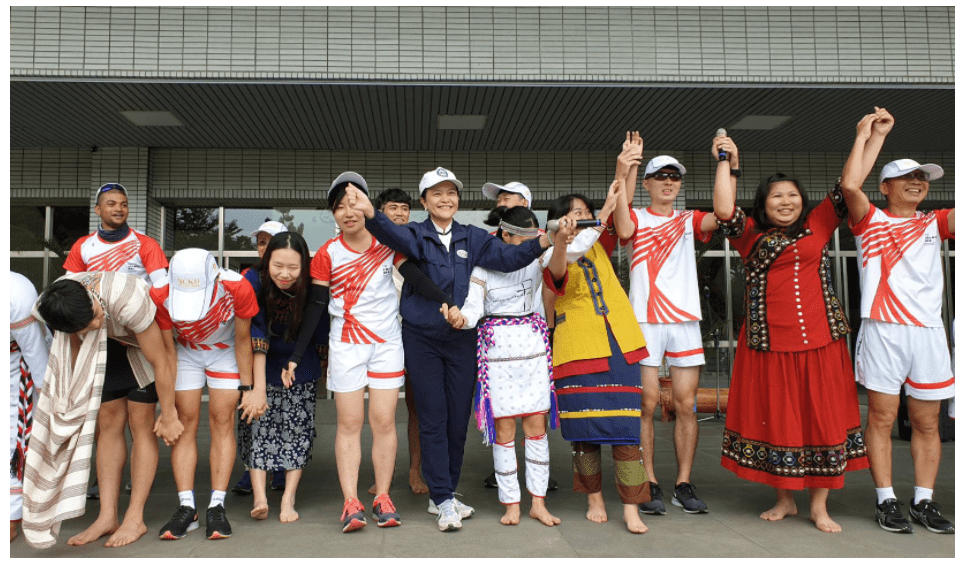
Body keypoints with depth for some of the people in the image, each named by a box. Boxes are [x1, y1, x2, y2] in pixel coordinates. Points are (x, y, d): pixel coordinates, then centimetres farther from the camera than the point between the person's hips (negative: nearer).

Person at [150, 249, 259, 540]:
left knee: (222, 420, -6)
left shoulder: (237, 288, -34)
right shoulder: (161, 295, -30)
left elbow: (243, 341, -17)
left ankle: (217, 506, -2)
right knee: (185, 421, -5)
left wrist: (247, 389, -11)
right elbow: (168, 352, -17)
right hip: (186, 352, 1)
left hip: (226, 351, -1)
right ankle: (187, 508, 1)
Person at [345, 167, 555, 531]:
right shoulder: (416, 235, -1)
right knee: (433, 419, -1)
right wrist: (371, 214, -46)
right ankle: (442, 501, 8)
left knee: (459, 418, 8)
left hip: (461, 339, 3)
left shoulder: (473, 238, 8)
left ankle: (445, 494, 24)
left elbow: (506, 257, -6)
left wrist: (542, 242, -23)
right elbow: (395, 236, -24)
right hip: (422, 338, -3)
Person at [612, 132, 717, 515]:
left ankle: (684, 485, 12)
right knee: (647, 403, -3)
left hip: (685, 320, 3)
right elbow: (622, 226, -18)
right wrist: (623, 172, -31)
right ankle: (649, 485, 7)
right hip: (645, 321, -3)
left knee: (686, 404, 3)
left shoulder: (689, 221, 16)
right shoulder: (637, 219, 7)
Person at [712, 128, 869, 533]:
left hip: (819, 343, 1)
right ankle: (784, 500, 25)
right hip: (768, 345, -1)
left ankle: (819, 507, 19)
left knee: (823, 420, 5)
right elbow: (724, 211, -11)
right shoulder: (751, 235, 5)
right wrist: (728, 162, -5)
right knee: (775, 420, 8)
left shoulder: (817, 227, 10)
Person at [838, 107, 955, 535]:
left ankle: (924, 502, 17)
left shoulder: (933, 224, 17)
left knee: (927, 423, 7)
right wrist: (867, 135, -2)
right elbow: (850, 184, -12)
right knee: (881, 418, 0)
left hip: (928, 331, 4)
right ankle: (886, 501, 9)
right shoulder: (870, 220, 7)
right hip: (882, 330, -4)